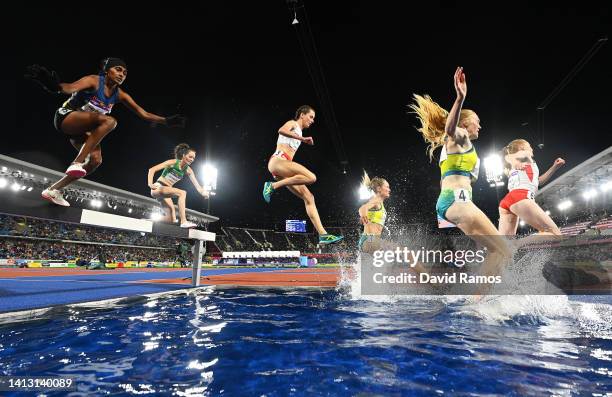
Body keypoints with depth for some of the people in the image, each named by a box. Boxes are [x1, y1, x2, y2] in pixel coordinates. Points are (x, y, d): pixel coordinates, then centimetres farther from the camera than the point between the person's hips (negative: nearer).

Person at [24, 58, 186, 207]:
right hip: (66, 117, -8)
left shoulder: (120, 95, 1)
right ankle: (76, 163, -35)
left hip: (82, 130, 8)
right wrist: (56, 86, -60)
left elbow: (143, 113, 0)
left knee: (95, 160, -9)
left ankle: (54, 190, 0)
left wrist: (166, 121, -9)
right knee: (109, 121, -32)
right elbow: (71, 87, -37)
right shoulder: (94, 81, -17)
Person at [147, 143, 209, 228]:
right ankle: (184, 222, -37)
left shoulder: (188, 170, 2)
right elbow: (152, 169, -14)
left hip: (166, 192, 7)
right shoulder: (173, 163, -13)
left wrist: (203, 192, -27)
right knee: (182, 193, -31)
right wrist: (150, 184, -27)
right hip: (158, 188, -7)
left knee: (171, 219, -3)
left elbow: (197, 186, -5)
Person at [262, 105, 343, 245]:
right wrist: (302, 138, -22)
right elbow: (281, 130, -18)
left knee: (309, 197, -4)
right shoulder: (292, 123, 7)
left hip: (284, 165, 9)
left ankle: (323, 234, -10)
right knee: (311, 178, -30)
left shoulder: (298, 131, 32)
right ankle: (273, 186, -20)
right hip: (278, 161, -9)